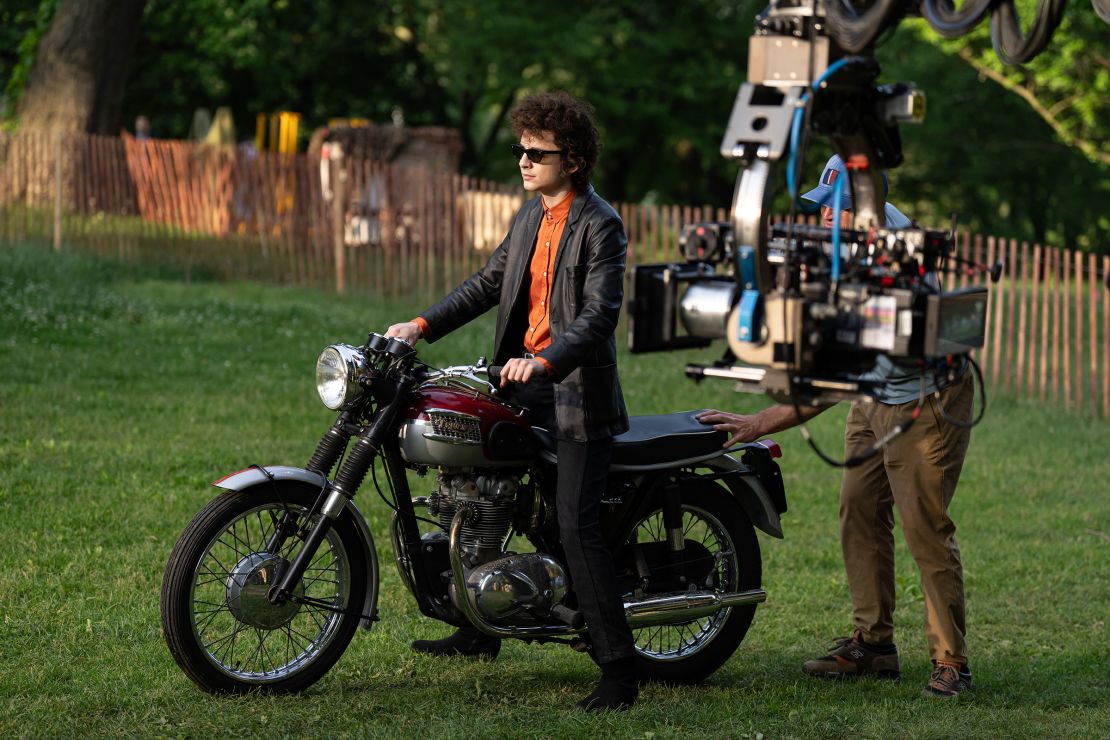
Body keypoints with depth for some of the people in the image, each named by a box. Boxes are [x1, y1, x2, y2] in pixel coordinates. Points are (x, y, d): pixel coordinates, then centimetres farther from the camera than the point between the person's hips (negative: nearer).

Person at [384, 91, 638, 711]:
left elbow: (601, 313, -21)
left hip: (578, 388, -9)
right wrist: (425, 325, 10)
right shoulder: (530, 217, 14)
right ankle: (481, 630, 32)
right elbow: (490, 282, 20)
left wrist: (545, 360, -34)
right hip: (523, 382, 9)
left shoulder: (601, 225, -12)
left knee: (576, 525, -16)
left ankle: (620, 671, -13)